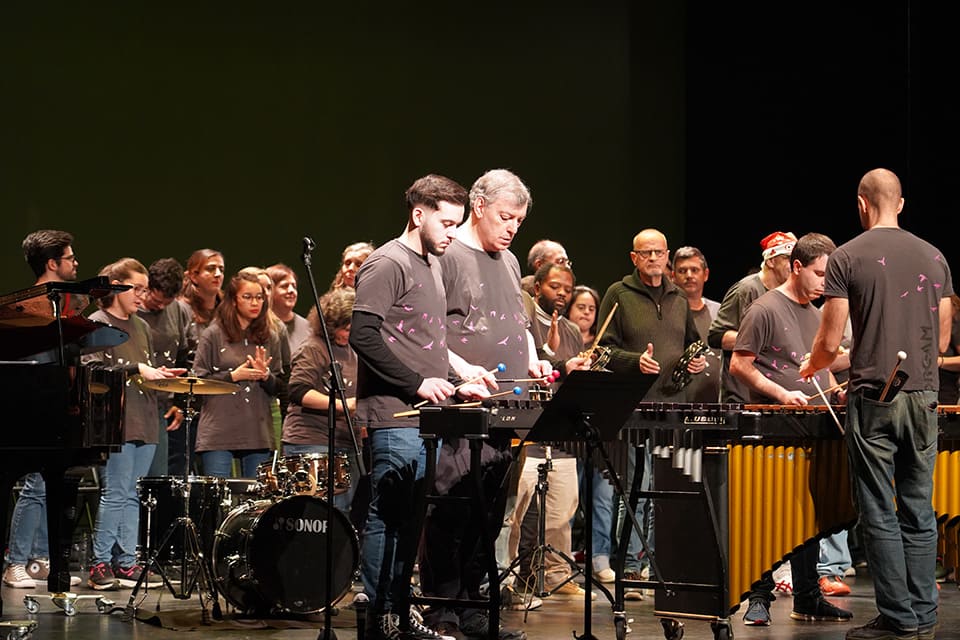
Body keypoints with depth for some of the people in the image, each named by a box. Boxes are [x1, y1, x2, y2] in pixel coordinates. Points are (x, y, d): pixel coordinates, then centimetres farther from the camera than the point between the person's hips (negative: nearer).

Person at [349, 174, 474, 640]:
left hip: (426, 414, 9)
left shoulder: (432, 265, 20)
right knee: (389, 516, -6)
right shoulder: (387, 264, -10)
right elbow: (363, 336, -18)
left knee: (412, 518, 11)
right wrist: (417, 383, -18)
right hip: (394, 415, -9)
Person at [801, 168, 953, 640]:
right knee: (918, 513, 9)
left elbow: (830, 341, -6)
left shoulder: (847, 258, -5)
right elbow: (942, 340, 11)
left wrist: (811, 367, 15)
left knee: (879, 516, 0)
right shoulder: (933, 257, 8)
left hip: (873, 402, -4)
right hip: (923, 398, 4)